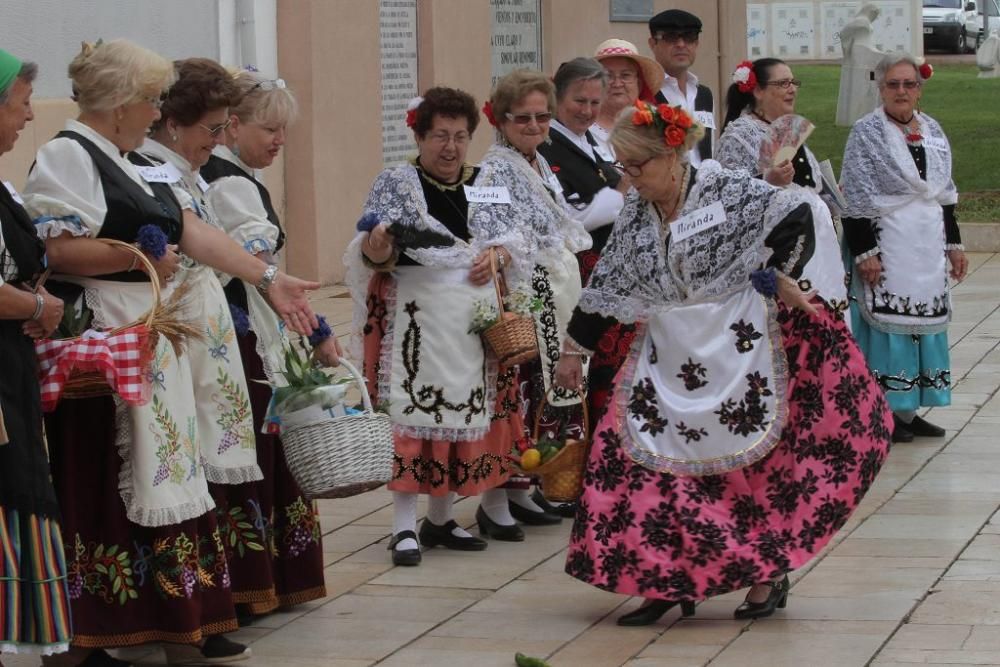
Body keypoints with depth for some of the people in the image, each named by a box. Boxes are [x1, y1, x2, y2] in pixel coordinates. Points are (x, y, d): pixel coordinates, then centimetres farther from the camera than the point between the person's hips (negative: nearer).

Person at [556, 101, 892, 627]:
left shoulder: (726, 190, -9)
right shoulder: (635, 214, 8)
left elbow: (792, 215, -14)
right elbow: (604, 284, 15)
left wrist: (779, 277, -15)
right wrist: (573, 350, 19)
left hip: (736, 347, -5)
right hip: (670, 356, 5)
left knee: (750, 458, 0)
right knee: (644, 457, -4)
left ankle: (771, 572, 16)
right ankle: (669, 580, 5)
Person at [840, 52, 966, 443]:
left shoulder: (932, 131, 13)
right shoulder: (866, 133, -5)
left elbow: (946, 194, 18)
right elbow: (856, 199, -10)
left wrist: (953, 243, 15)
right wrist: (863, 252, -16)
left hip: (928, 246, 6)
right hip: (886, 245, -6)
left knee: (926, 323, 8)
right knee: (886, 323, -4)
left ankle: (909, 410, 17)